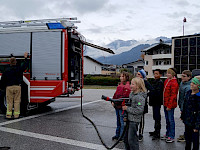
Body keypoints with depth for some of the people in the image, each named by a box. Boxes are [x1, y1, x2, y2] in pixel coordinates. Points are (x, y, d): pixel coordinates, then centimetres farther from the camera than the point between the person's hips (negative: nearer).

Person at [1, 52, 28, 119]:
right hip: (17, 87, 1)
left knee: (9, 101, 5)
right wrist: (25, 58, 29)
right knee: (17, 101, 5)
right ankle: (16, 115, 6)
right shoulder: (19, 69, 0)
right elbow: (25, 65, 18)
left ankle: (8, 115, 5)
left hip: (9, 87, -1)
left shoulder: (7, 70, -2)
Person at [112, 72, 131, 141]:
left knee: (122, 122, -1)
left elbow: (124, 96, -20)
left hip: (122, 107, -9)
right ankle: (117, 134, 29)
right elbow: (116, 93, 16)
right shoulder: (119, 85, 15)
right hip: (117, 106, 9)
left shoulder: (127, 86, -13)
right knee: (118, 121, 18)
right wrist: (113, 101, 3)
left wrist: (116, 101, -19)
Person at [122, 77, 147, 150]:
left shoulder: (140, 97, -19)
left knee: (132, 140, -3)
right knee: (126, 138, 17)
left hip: (134, 121, -9)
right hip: (128, 119, 9)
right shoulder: (131, 93, 9)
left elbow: (139, 110, -25)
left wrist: (127, 108, -20)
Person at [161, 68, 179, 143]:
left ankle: (172, 137, 8)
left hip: (170, 104, -9)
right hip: (165, 104, 9)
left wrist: (169, 105, -18)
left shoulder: (174, 83, -15)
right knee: (167, 119, 17)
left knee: (171, 120, -1)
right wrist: (164, 103, 16)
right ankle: (167, 134, 28)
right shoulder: (166, 80, 11)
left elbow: (173, 95, -17)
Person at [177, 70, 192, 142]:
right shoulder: (182, 82, 4)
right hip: (182, 105, 9)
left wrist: (182, 109, -20)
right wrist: (180, 105, 19)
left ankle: (186, 137, 17)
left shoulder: (188, 87, -25)